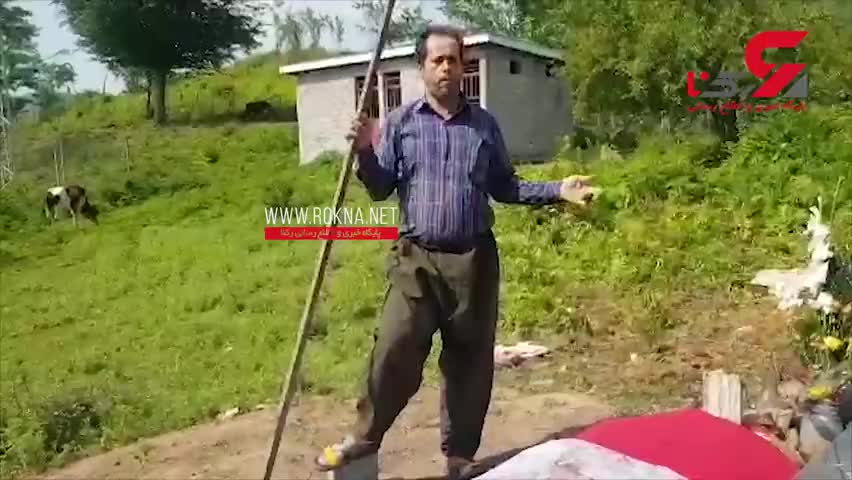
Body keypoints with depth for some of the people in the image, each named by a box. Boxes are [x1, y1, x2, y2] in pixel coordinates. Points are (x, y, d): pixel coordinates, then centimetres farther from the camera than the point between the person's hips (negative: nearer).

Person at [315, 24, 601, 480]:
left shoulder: (484, 123, 9)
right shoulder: (400, 122, 5)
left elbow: (504, 187, 12)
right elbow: (381, 189, 3)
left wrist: (558, 190, 2)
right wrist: (365, 152, -15)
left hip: (474, 259, 2)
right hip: (416, 259, -2)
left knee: (470, 362, 9)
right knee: (394, 352, -10)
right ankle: (364, 438, 15)